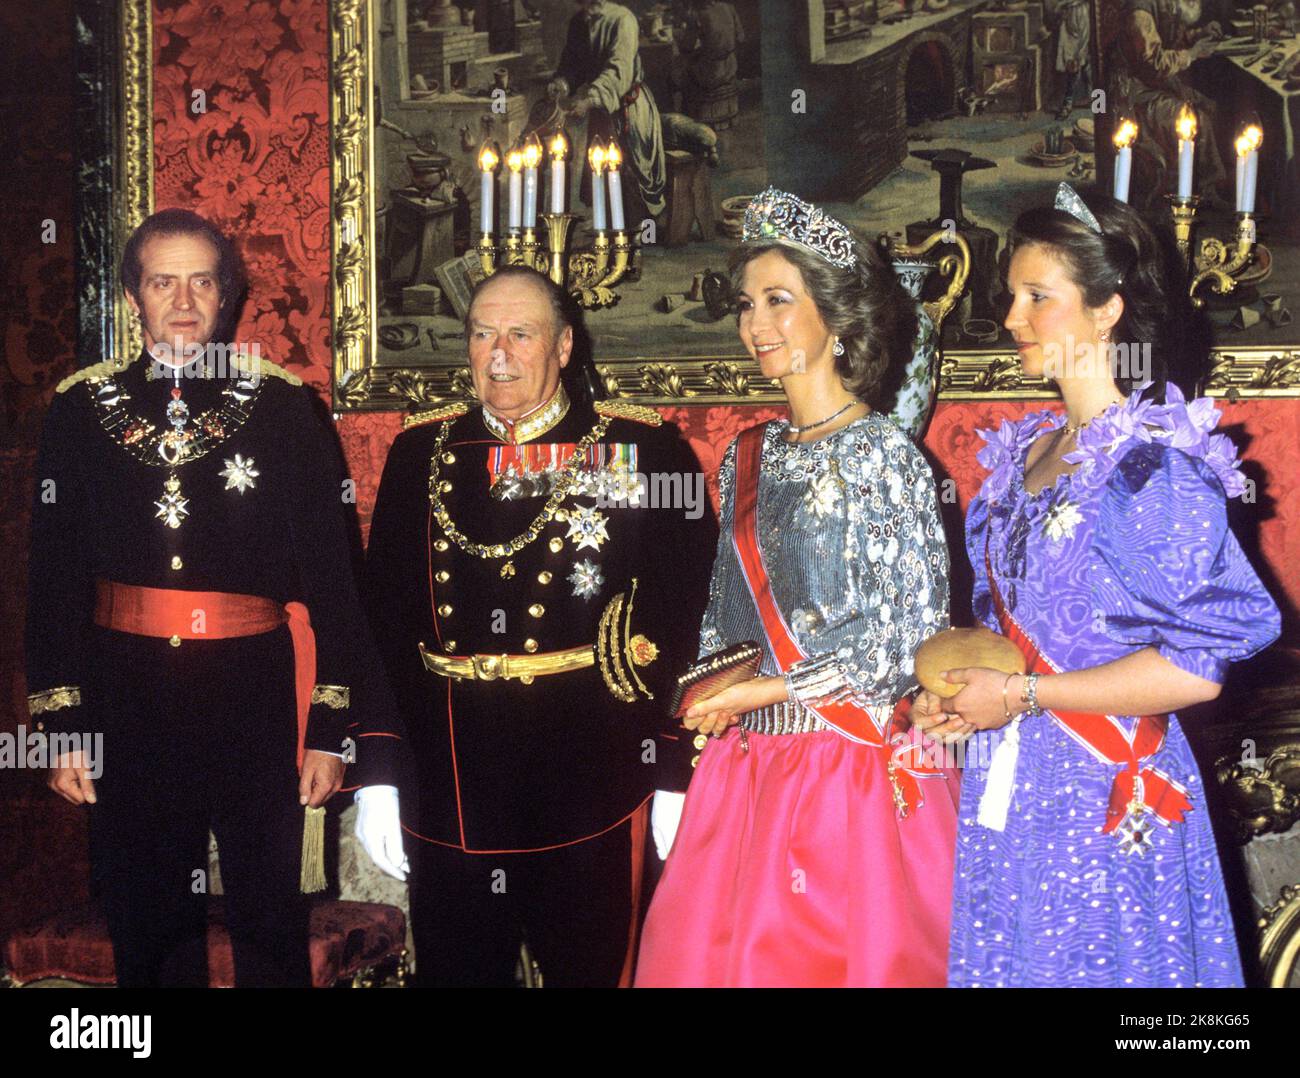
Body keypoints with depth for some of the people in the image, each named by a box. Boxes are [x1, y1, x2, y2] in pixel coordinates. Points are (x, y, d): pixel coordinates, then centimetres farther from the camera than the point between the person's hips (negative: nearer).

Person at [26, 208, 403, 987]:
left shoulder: (281, 407, -1)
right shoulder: (81, 411, 4)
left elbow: (331, 572, -3)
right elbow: (55, 578, 6)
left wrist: (331, 726, -6)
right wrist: (61, 724, 2)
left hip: (253, 693, -1)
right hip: (129, 698, 2)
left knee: (271, 921, 6)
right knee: (148, 927, 12)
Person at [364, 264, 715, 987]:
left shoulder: (643, 448, -2)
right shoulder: (422, 452, 7)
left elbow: (684, 618, -4)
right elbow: (386, 620, 7)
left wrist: (675, 776, -7)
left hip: (592, 787, -2)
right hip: (450, 786, 3)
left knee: (592, 970, 11)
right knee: (454, 969, 14)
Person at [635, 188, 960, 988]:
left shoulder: (882, 456, -8)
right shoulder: (748, 457, 11)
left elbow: (909, 637, -13)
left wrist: (762, 690, -11)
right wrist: (710, 692, 4)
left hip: (854, 772, -6)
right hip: (744, 766, 6)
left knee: (831, 961, 0)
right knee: (704, 952, 8)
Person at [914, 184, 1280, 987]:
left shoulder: (1155, 469, -15)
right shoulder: (1026, 454, 10)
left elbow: (1196, 668, -20)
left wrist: (1020, 695, -16)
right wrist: (961, 682, 2)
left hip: (1106, 800, -7)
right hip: (1007, 791, 7)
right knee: (1006, 960, 14)